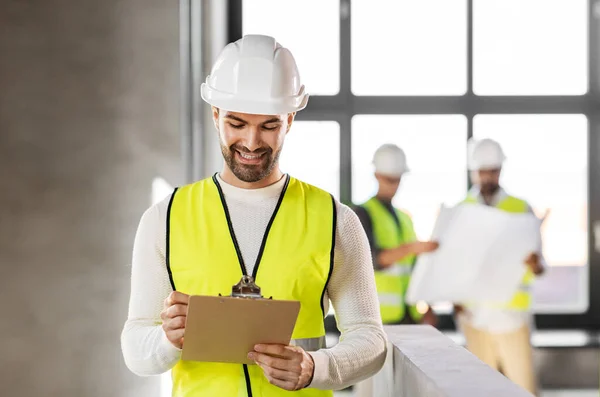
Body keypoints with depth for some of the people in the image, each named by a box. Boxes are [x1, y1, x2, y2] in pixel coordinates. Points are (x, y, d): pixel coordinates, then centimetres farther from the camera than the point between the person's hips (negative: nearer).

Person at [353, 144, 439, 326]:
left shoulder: (405, 218, 20)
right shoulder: (363, 213, -2)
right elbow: (373, 258, -19)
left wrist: (427, 306, 7)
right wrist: (413, 247, -33)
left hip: (409, 312, 6)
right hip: (379, 312, -6)